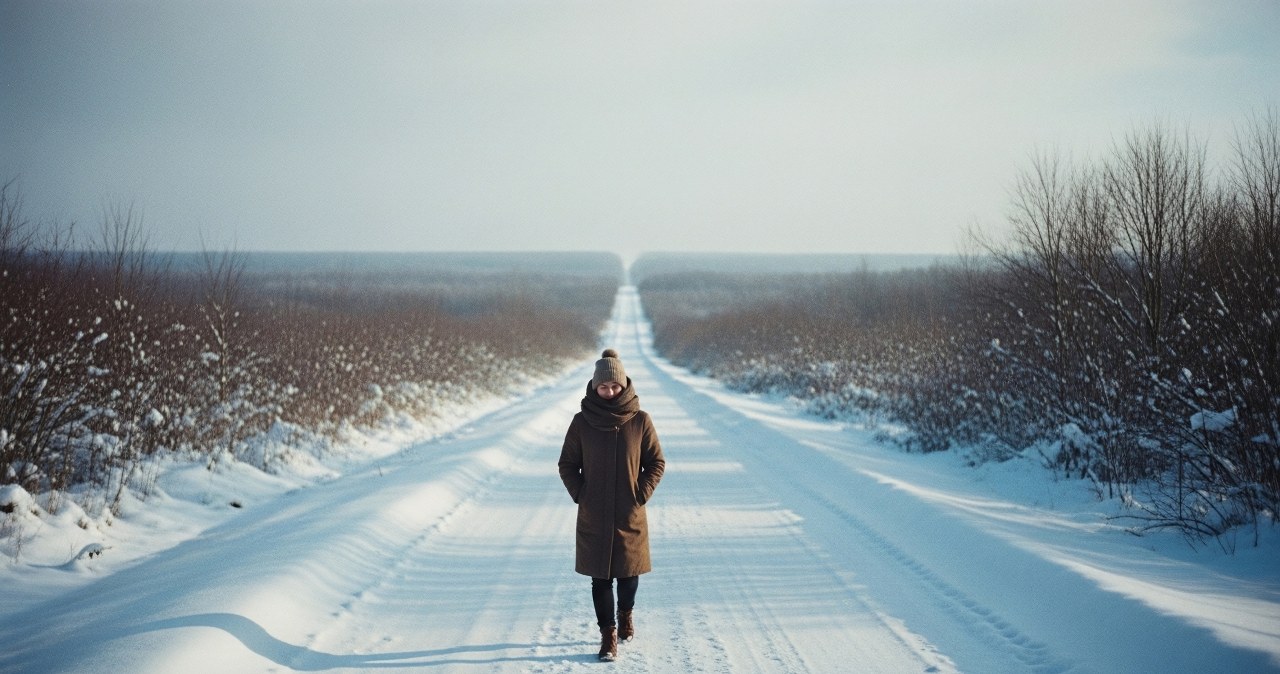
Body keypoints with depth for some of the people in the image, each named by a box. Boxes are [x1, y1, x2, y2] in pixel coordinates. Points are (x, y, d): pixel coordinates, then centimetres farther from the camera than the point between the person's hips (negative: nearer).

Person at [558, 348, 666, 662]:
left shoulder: (640, 420, -4)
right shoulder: (582, 422, -4)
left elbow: (657, 463, 3)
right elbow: (567, 465, 5)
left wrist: (642, 494, -5)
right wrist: (580, 494, -4)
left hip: (630, 516, 0)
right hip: (593, 517, 0)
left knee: (629, 571, 12)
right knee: (600, 576, 1)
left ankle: (625, 614, 39)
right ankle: (608, 633, 10)